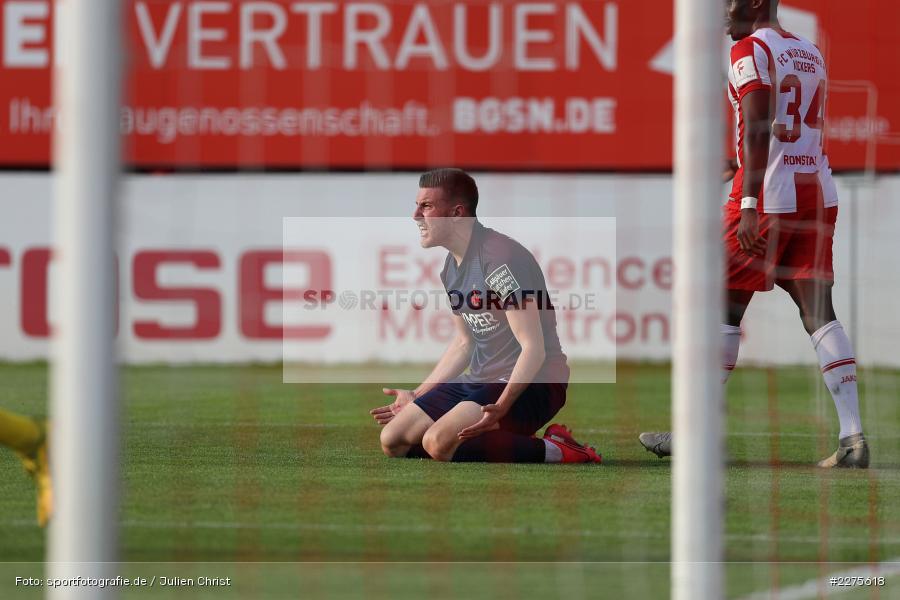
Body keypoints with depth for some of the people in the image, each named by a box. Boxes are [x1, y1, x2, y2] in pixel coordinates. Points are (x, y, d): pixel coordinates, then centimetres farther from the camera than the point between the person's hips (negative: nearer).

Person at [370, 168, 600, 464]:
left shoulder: (498, 257, -19)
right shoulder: (452, 267, 12)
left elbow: (534, 348, -23)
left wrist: (501, 406, -34)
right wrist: (417, 396, 22)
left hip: (532, 384, -10)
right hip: (481, 382, 10)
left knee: (439, 442, -30)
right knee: (392, 441, 3)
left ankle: (553, 452, -15)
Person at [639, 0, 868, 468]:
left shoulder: (751, 51, -8)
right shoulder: (810, 54, 17)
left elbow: (758, 131, -17)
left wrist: (750, 206, -22)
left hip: (769, 196, -7)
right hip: (817, 196, 7)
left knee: (725, 310, 3)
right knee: (818, 313, 1)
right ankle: (853, 437, -9)